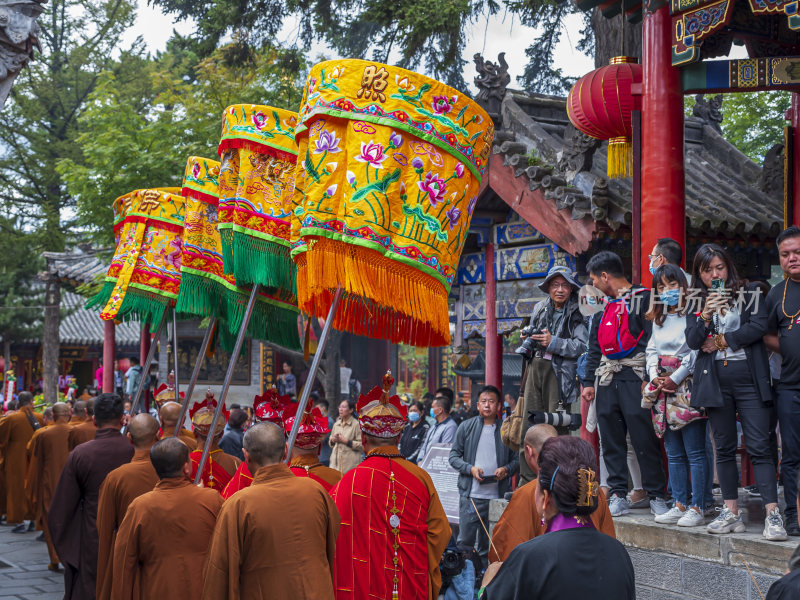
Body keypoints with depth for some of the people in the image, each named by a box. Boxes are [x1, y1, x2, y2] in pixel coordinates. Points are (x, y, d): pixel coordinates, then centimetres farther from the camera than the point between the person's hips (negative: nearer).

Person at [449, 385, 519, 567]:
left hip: (497, 495, 1)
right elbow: (454, 456, 5)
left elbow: (517, 459, 11)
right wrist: (470, 468, -12)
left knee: (488, 543, 8)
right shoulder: (466, 427, 6)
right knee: (465, 539, -2)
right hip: (470, 494, -1)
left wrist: (506, 469, -10)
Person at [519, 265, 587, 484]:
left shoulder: (577, 313, -5)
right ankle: (527, 482, 13)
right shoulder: (540, 308, 14)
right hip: (536, 368, 6)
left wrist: (553, 342, -17)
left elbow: (582, 346, -16)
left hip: (560, 373, -6)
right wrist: (528, 341, 7)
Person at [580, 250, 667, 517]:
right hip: (607, 378, 7)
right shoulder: (603, 306, 20)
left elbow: (651, 339, -10)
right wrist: (589, 381, 15)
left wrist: (648, 379, -16)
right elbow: (595, 347, 22)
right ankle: (618, 495, 9)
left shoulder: (643, 298, -3)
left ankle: (656, 495, -1)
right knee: (611, 440, 4)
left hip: (634, 376, -7)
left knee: (644, 437, -8)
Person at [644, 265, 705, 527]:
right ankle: (680, 505, 14)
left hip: (686, 387, -7)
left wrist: (675, 378, -14)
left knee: (695, 451, -6)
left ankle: (697, 508, -3)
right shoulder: (658, 320, 18)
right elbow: (651, 351, 18)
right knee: (673, 453, 9)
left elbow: (697, 353, -12)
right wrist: (654, 376, 0)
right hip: (663, 389, 7)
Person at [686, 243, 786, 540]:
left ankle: (772, 514, -11)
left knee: (759, 446, -8)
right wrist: (706, 316, -19)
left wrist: (720, 341, -4)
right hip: (715, 381, 3)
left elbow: (759, 326, -8)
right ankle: (731, 513, 11)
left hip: (749, 379, -2)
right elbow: (692, 341, -1)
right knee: (725, 449, 6)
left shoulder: (751, 294, 5)